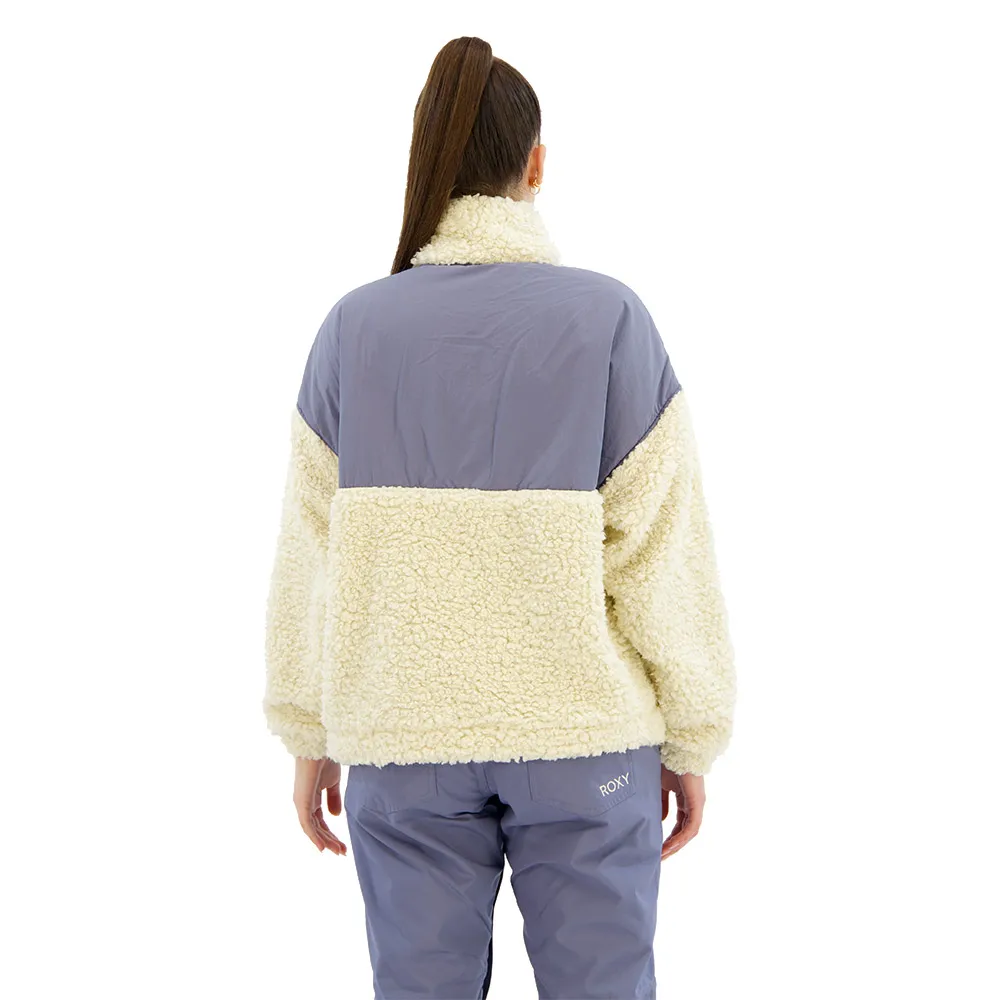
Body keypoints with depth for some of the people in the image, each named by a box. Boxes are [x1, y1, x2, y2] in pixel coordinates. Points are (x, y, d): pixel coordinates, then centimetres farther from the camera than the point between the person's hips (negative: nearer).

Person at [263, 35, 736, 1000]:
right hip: (579, 732, -1)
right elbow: (663, 549, -8)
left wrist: (310, 737, 9)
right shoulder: (610, 316, -9)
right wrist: (690, 739, 2)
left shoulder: (353, 326, -3)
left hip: (403, 738, 2)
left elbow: (311, 553, -1)